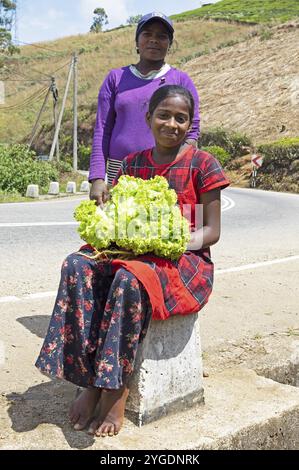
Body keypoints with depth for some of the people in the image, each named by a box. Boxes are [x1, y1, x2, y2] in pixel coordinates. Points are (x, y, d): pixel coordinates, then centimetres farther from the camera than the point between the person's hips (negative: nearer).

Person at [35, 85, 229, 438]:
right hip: (132, 252, 5)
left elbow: (211, 231, -5)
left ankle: (115, 392, -24)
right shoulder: (131, 164, 12)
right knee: (77, 266, -25)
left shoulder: (202, 164, -2)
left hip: (184, 260, -4)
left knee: (131, 279, -38)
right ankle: (90, 381, -22)